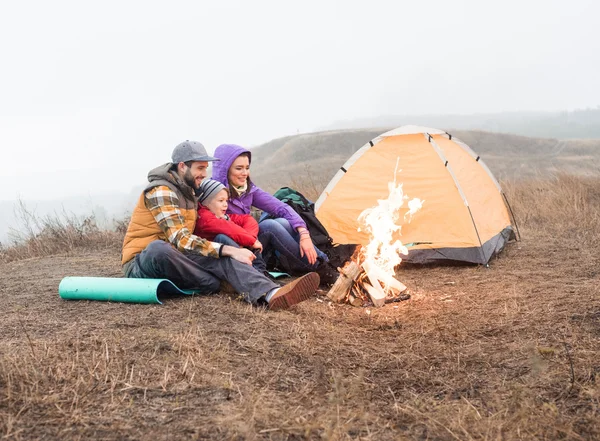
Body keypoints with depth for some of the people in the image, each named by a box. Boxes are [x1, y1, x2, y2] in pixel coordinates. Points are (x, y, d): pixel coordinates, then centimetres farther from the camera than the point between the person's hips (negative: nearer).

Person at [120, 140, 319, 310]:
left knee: (223, 256, -19)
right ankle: (213, 285, -23)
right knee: (158, 248, -44)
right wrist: (230, 250, -32)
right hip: (141, 264, -7)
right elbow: (181, 240, -27)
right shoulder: (160, 191, -18)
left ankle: (270, 294, -44)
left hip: (173, 259, 7)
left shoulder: (187, 192, 12)